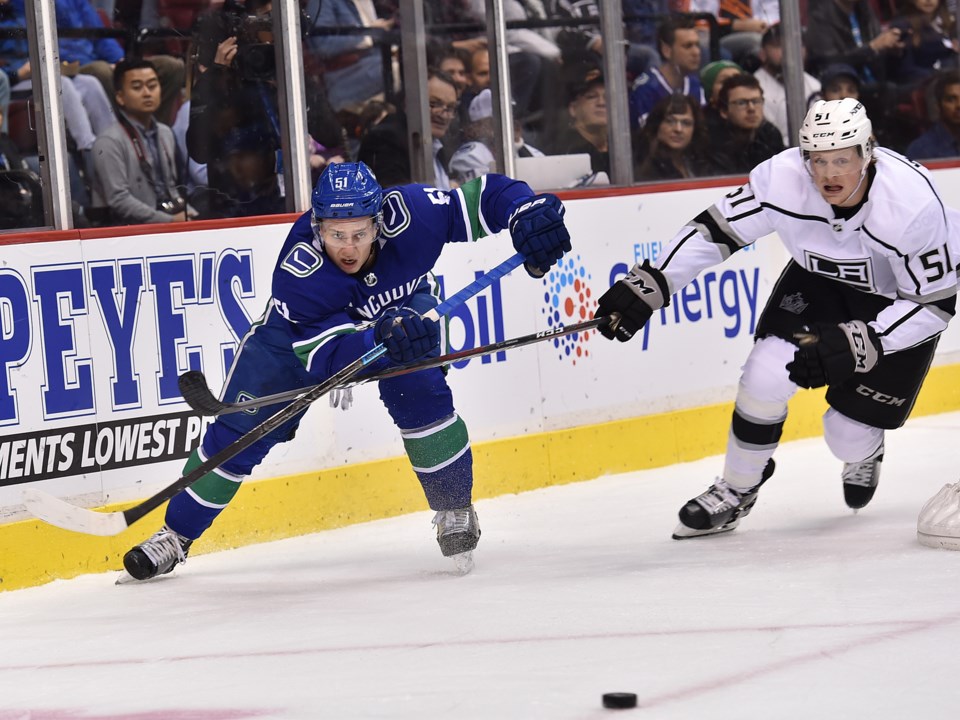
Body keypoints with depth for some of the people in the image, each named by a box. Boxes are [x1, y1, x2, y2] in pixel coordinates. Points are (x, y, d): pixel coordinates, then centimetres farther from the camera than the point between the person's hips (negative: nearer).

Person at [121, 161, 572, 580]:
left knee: (420, 391, -27)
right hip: (301, 330, -1)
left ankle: (454, 510, -6)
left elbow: (485, 196, -26)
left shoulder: (408, 215, -36)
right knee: (239, 431, -5)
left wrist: (528, 213, -46)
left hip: (401, 308, 1)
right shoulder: (298, 267, -40)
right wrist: (384, 338, -60)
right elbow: (324, 355, -43)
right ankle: (177, 534, 12)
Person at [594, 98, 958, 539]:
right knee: (766, 375, -17)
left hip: (900, 298, -3)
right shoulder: (782, 178, -29)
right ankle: (735, 492, 8)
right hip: (820, 277, 3)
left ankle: (863, 452, 34)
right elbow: (716, 230, -15)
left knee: (847, 433, -6)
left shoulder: (914, 202, -37)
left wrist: (855, 345, -38)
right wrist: (647, 286, -22)